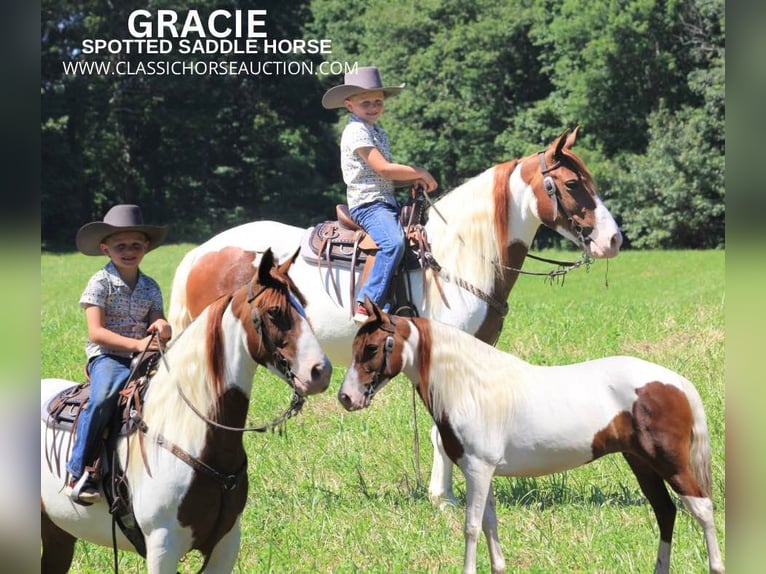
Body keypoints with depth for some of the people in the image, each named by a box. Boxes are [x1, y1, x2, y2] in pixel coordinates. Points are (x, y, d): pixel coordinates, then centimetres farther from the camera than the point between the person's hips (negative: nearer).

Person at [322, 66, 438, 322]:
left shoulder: (378, 132, 21)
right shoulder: (357, 131, -9)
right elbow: (382, 168, -19)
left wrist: (413, 181, 3)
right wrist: (419, 173, -8)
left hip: (387, 203, 10)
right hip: (367, 204, -10)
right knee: (393, 243, -33)